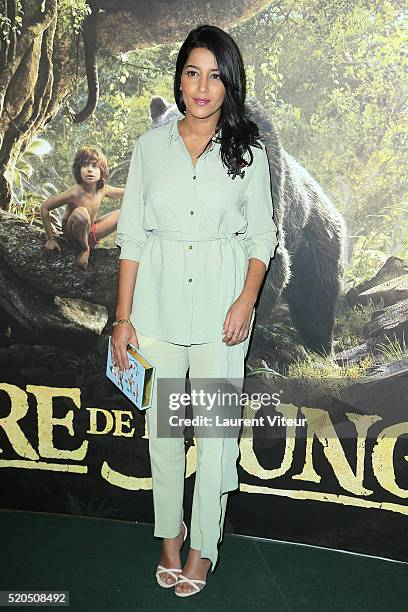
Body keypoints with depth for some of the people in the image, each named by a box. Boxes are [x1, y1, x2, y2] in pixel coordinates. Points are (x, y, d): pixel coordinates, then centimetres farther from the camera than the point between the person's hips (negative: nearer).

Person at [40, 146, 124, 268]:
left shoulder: (103, 189, -10)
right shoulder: (75, 193, -27)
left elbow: (124, 193, 9)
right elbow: (44, 208, -21)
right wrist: (51, 238, -18)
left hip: (91, 233, 6)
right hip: (72, 236, -6)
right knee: (80, 213, -38)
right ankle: (85, 249, -13)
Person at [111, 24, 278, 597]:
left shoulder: (248, 149, 1)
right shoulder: (150, 145, 3)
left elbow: (263, 236, 3)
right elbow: (131, 235, 2)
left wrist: (247, 300, -13)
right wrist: (123, 317, -2)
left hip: (220, 306, -1)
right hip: (158, 302, 2)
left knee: (215, 428, 5)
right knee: (162, 425, 11)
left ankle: (204, 544, 25)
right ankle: (170, 531, 33)